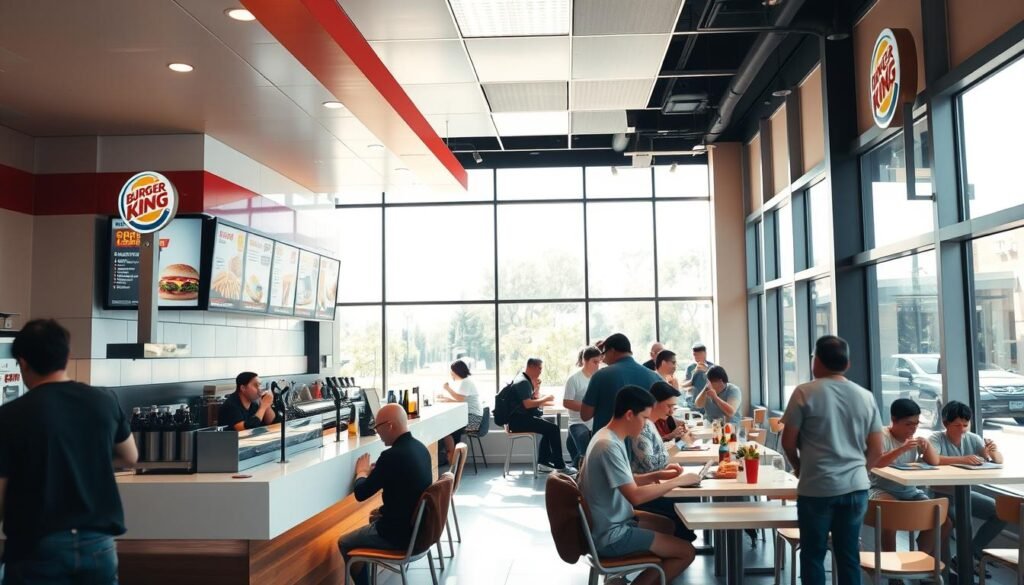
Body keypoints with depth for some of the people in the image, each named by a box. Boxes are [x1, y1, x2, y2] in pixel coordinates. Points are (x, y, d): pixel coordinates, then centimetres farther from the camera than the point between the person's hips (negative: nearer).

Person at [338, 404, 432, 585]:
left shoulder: (392, 455, -27)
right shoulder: (419, 447, 0)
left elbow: (361, 494, -16)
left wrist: (362, 472, 2)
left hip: (402, 533, -8)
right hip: (419, 525, 8)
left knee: (344, 544, 11)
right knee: (375, 518, 34)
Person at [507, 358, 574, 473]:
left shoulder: (526, 380, 16)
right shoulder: (523, 382, -16)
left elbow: (534, 399, 18)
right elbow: (527, 404, -25)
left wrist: (536, 386, 5)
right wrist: (545, 399, -15)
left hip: (521, 418, 11)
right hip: (519, 420, -11)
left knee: (549, 427, 21)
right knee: (554, 428, -16)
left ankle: (544, 461, 19)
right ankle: (559, 465, -8)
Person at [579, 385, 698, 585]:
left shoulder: (609, 436, 5)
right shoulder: (609, 446, -25)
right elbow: (635, 496, -28)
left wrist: (658, 475, 5)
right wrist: (677, 481, -19)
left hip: (611, 521, 10)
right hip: (610, 535, -10)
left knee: (667, 525, 27)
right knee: (686, 552, -4)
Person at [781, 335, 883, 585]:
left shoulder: (805, 392, -7)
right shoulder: (865, 396, 5)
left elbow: (788, 442, -4)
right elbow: (876, 449, 6)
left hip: (816, 488, -4)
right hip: (856, 487, 4)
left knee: (813, 555, 7)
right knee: (849, 555, 11)